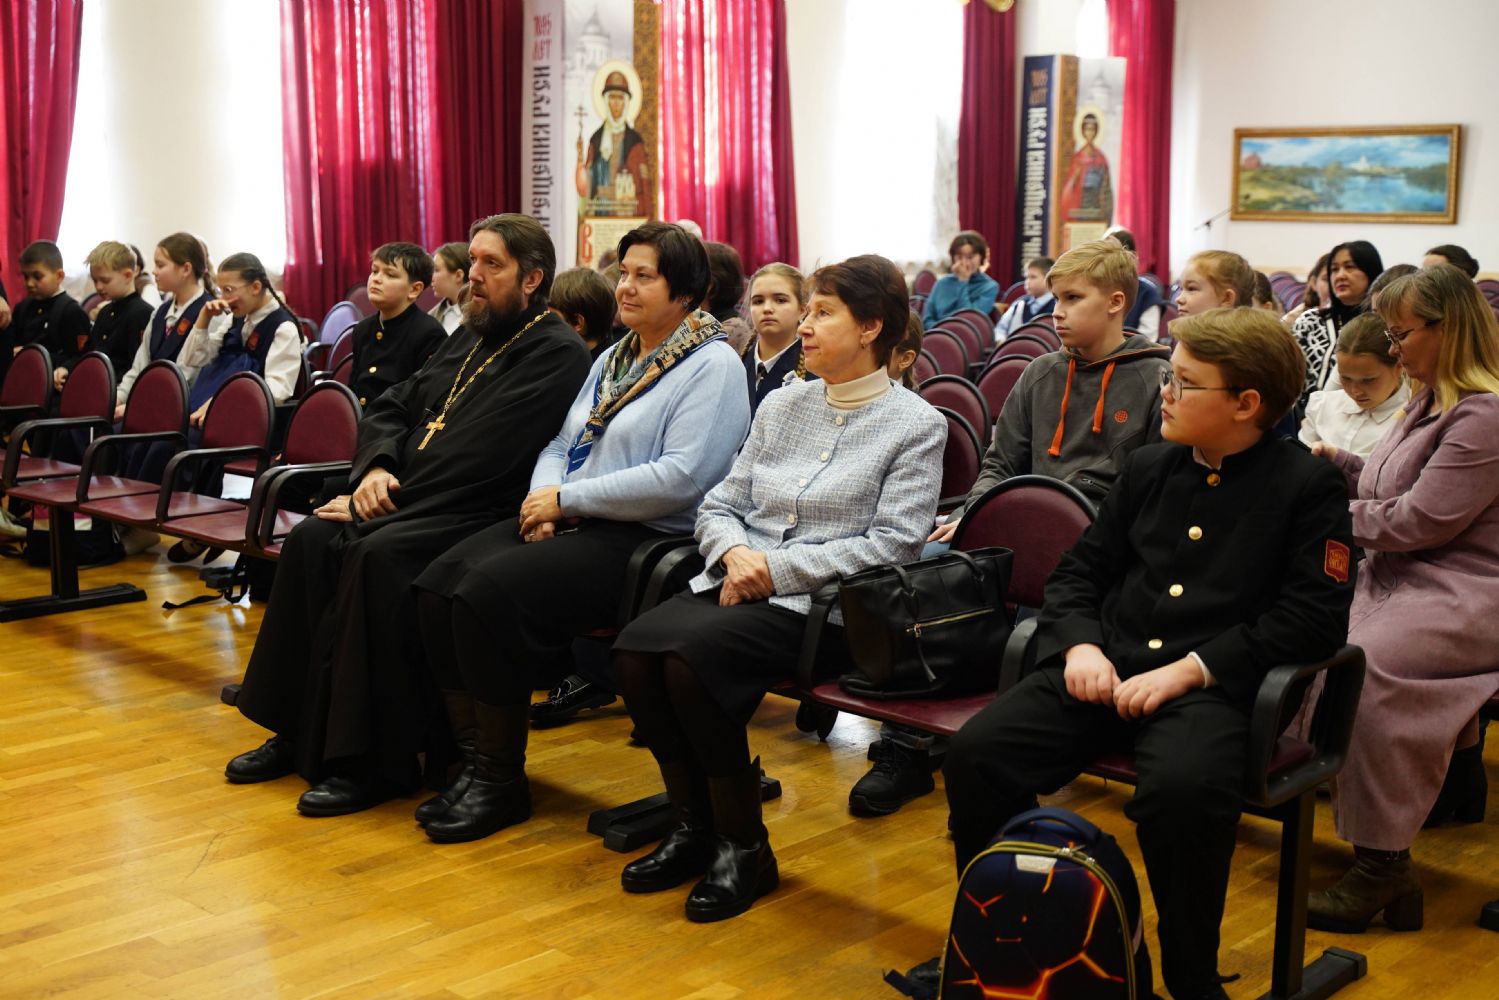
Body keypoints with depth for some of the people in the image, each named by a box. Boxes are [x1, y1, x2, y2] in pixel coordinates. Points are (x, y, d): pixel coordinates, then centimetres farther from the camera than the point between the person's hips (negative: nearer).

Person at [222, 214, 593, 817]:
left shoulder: (557, 355, -9)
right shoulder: (467, 338, 20)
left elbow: (479, 458, -19)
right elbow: (388, 408, 20)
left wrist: (390, 498, -16)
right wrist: (377, 467, -2)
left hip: (484, 517, -8)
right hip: (415, 502, 9)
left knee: (378, 555, -31)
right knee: (312, 539, -13)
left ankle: (373, 761, -23)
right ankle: (299, 732, -6)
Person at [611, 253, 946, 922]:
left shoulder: (915, 424, 0)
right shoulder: (782, 404, 17)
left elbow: (891, 544, -10)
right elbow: (719, 505, 16)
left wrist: (779, 567, -15)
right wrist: (733, 552, -8)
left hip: (826, 604, -6)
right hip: (741, 584, 6)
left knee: (691, 654, -30)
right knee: (634, 649, -22)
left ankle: (743, 846, -13)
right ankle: (695, 823, -4)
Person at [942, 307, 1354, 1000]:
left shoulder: (1306, 487, 1)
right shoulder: (1149, 468, 17)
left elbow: (1313, 618, -7)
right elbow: (1080, 569, 21)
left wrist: (1188, 670, -15)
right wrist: (1079, 644, -1)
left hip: (1212, 685, -5)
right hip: (1105, 670, 5)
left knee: (1182, 789, -37)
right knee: (976, 753, -18)